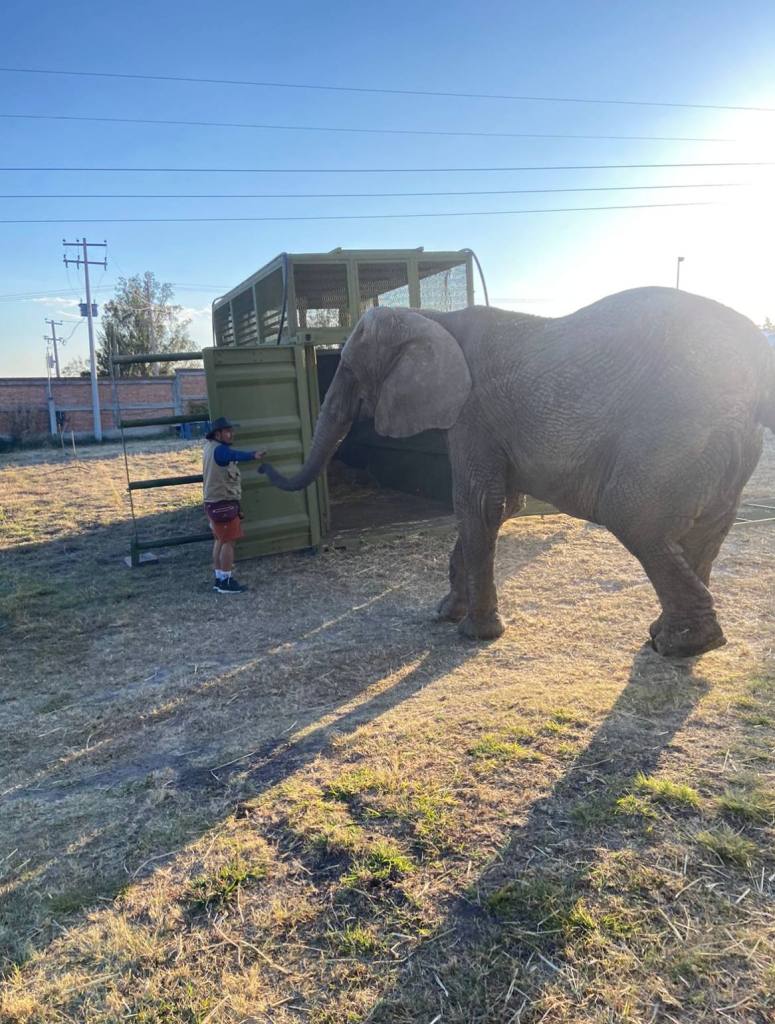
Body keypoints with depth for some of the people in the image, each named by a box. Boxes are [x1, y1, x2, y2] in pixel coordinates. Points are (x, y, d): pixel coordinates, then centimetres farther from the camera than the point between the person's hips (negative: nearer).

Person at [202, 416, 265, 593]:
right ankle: (226, 581, -1)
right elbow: (236, 455, -45)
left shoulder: (210, 445, 8)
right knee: (228, 541, -6)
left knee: (220, 540, 15)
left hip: (215, 502, 10)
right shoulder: (220, 450, -23)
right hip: (223, 503, -10)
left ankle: (219, 578, 22)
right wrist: (253, 455, -62)